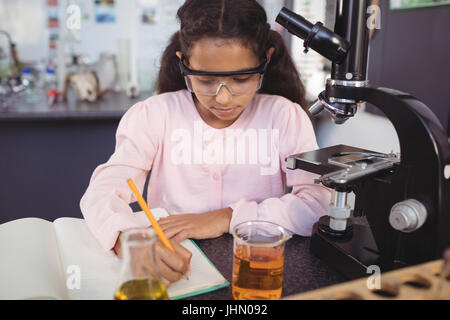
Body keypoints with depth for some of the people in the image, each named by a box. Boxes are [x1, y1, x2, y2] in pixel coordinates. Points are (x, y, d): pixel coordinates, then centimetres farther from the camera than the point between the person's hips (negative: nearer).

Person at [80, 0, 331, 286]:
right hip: (171, 273, 1)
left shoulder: (284, 116, -3)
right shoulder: (153, 116, -3)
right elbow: (102, 192, -12)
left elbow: (319, 205, -12)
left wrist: (228, 218, -19)